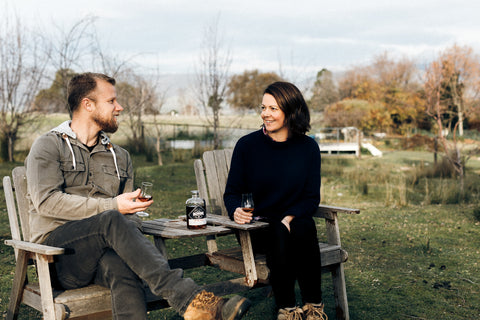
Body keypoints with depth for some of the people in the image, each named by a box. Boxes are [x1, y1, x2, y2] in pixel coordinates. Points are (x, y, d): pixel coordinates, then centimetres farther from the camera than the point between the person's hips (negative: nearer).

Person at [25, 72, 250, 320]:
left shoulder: (119, 156, 22)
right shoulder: (48, 146, 6)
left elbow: (129, 214, 20)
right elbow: (46, 201, -10)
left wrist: (130, 233, -5)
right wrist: (111, 206, -15)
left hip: (104, 250, 4)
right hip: (58, 251, -3)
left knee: (122, 266, -35)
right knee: (112, 221, -35)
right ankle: (190, 299, -44)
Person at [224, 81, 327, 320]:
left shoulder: (308, 148, 2)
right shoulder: (247, 145, -2)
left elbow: (312, 198, 2)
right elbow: (232, 191, 3)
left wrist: (290, 217, -17)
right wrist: (236, 211, -21)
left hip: (295, 220, 2)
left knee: (304, 229, -34)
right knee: (279, 236, -35)